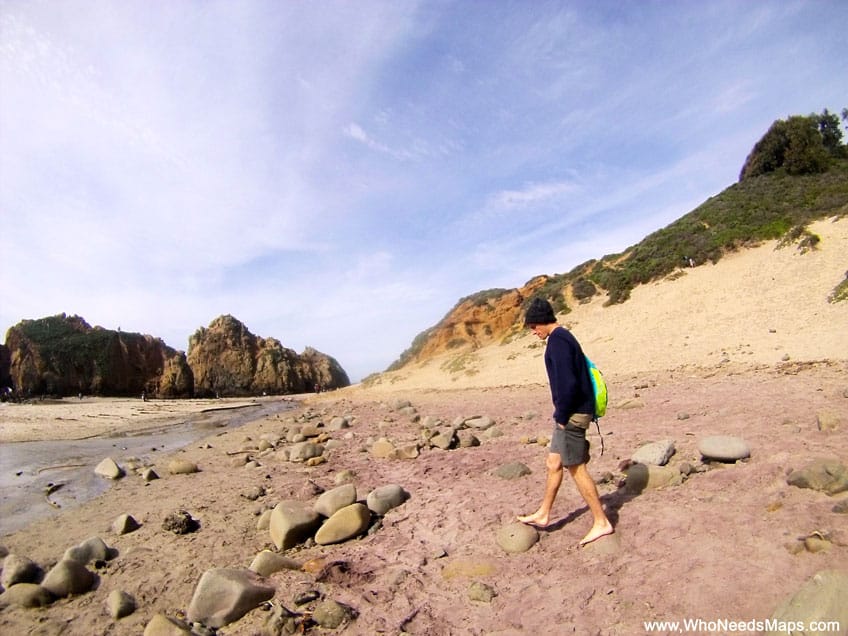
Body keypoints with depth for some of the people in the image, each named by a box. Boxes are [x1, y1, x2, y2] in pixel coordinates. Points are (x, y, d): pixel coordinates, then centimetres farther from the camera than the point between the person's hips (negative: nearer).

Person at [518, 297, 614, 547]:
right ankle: (543, 514, 27)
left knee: (576, 468, 1)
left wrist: (561, 416, -15)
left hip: (572, 414, -10)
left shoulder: (557, 340, -18)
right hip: (574, 412, 10)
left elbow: (568, 383, -26)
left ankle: (601, 522, 14)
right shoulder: (565, 337, 14)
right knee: (553, 464, 16)